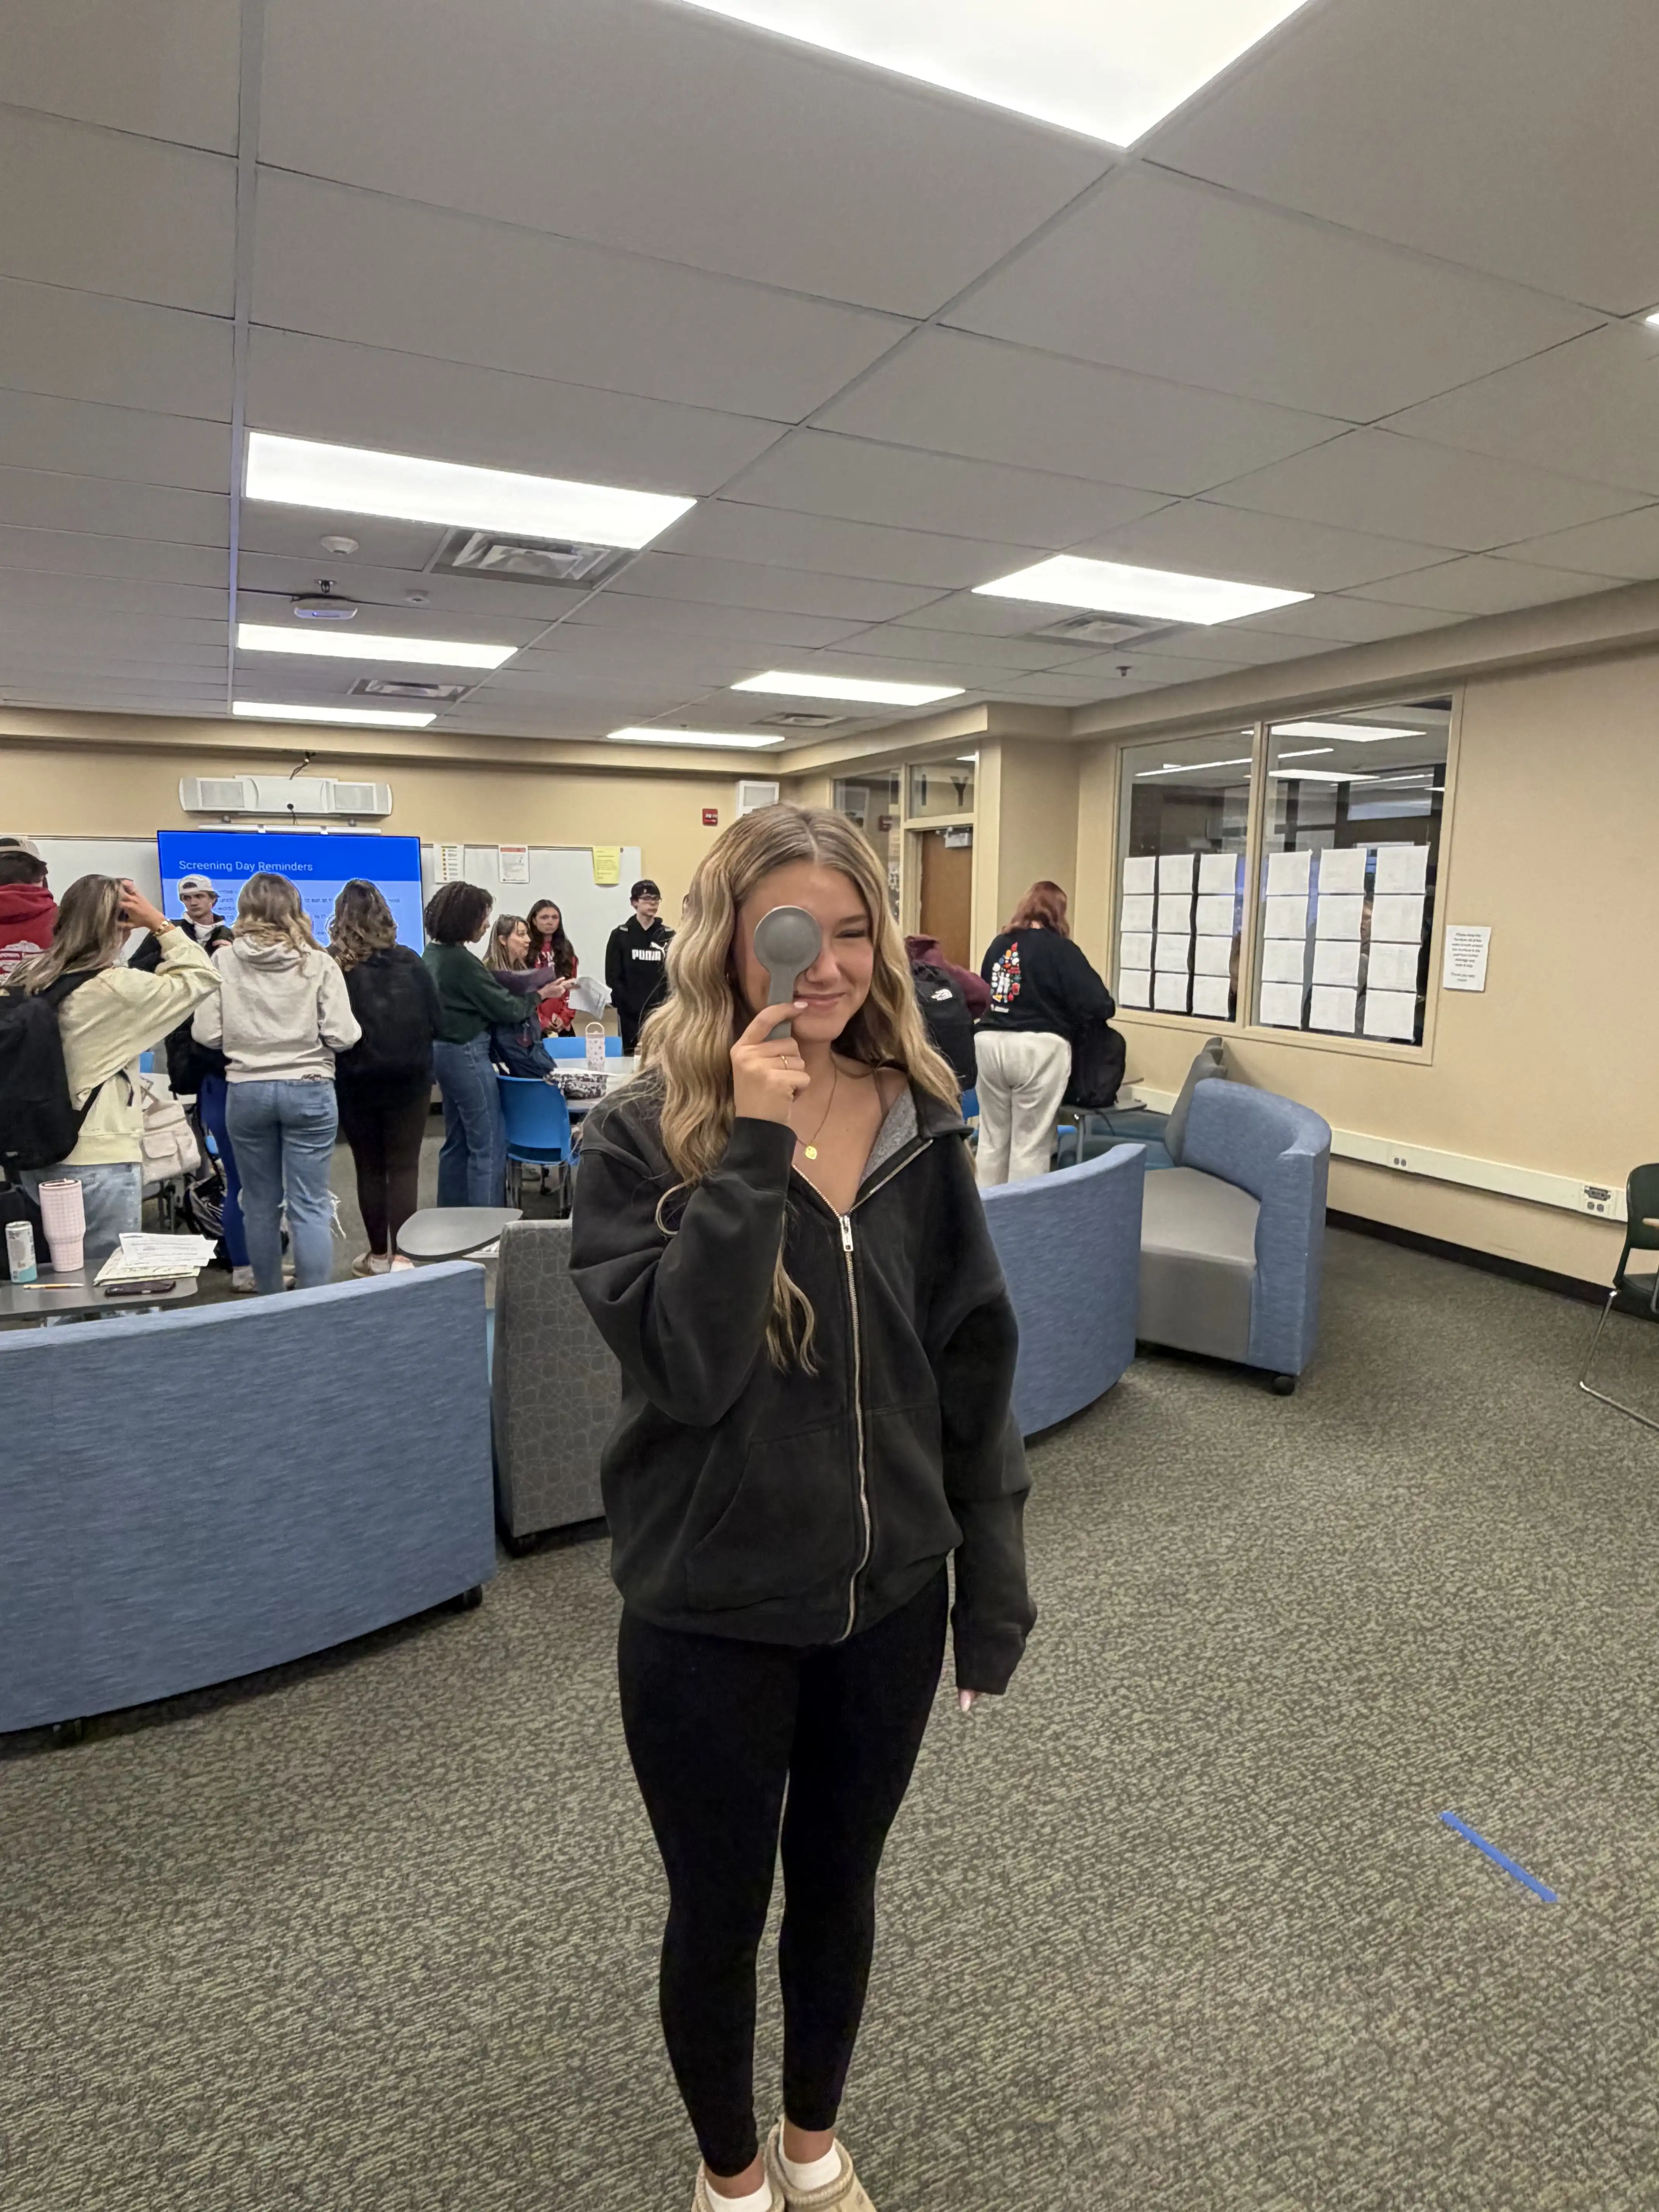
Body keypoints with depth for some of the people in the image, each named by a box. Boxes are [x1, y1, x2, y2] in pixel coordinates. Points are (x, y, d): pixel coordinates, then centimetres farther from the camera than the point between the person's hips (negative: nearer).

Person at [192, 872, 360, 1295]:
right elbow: (342, 1036, -9)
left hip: (247, 1091, 2)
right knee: (310, 1206, 1)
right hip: (309, 1089, -2)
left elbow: (206, 1034, -4)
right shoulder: (317, 963, -6)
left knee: (260, 1204, 13)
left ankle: (269, 1303, 24)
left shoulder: (224, 960, -3)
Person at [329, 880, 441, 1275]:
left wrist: (354, 1053, 10)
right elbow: (435, 1020, -1)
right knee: (404, 1167, 5)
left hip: (356, 1081, 0)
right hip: (409, 1079, 0)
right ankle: (401, 1256, 1)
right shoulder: (409, 962, -4)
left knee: (369, 1168, 13)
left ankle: (379, 1255, 22)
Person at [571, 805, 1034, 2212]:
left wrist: (995, 1593, 3)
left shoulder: (920, 1127, -6)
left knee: (840, 1885, 24)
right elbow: (682, 1370, -26)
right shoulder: (643, 1137, -15)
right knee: (721, 1911, 19)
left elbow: (975, 1371, 0)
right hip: (709, 1615, -3)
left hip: (888, 1596, 3)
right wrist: (752, 1149, -30)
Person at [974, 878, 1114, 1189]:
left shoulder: (999, 944, 9)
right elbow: (1094, 1003, -10)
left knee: (992, 1137, 16)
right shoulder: (1060, 948, -6)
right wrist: (1107, 1006, 11)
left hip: (990, 1043, 5)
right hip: (1037, 1049, -5)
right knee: (1030, 1144, 4)